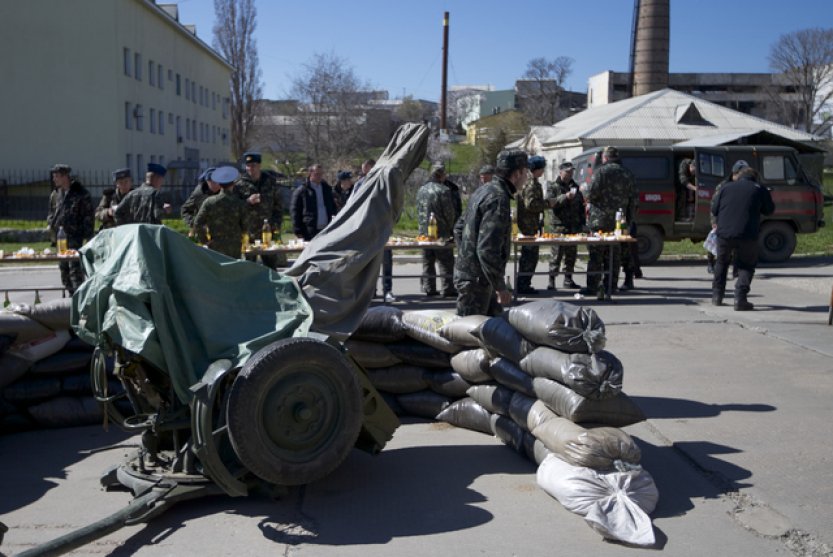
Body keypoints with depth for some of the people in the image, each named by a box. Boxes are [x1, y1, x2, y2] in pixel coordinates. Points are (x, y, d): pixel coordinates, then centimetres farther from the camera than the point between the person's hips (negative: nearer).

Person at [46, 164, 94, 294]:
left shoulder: (81, 193, -6)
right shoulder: (55, 194, 13)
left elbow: (89, 215, -7)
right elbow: (52, 212, 27)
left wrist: (87, 236, -11)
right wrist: (50, 223, 8)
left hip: (75, 236, -7)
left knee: (75, 267, -13)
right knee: (63, 267, 10)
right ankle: (71, 293, 19)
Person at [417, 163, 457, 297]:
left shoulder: (421, 190, 10)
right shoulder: (444, 190, -12)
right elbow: (449, 212, -10)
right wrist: (450, 228, 4)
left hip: (424, 232, 6)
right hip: (441, 232, -6)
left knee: (428, 262, 11)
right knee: (446, 262, 0)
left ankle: (429, 289, 14)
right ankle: (448, 289, 1)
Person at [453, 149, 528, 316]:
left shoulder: (484, 190, 10)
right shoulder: (498, 199, -22)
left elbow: (458, 228, 19)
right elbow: (487, 250, -28)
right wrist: (501, 287, -22)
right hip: (476, 278, -10)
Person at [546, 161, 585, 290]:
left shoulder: (575, 187, 18)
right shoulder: (554, 188, 1)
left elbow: (581, 206, 23)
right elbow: (550, 202, -17)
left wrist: (582, 222, 17)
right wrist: (565, 197, -25)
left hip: (574, 226, 6)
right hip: (560, 225, -6)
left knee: (572, 253, 8)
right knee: (557, 253, -8)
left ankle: (568, 279, 17)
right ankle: (551, 280, -5)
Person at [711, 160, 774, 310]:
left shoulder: (726, 188, 10)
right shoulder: (760, 190, 6)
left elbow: (714, 210, 12)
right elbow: (769, 210, 15)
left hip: (724, 233, 2)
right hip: (747, 235, -2)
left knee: (722, 262, 24)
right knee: (747, 265, 14)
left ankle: (717, 295, 27)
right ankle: (740, 299, -1)